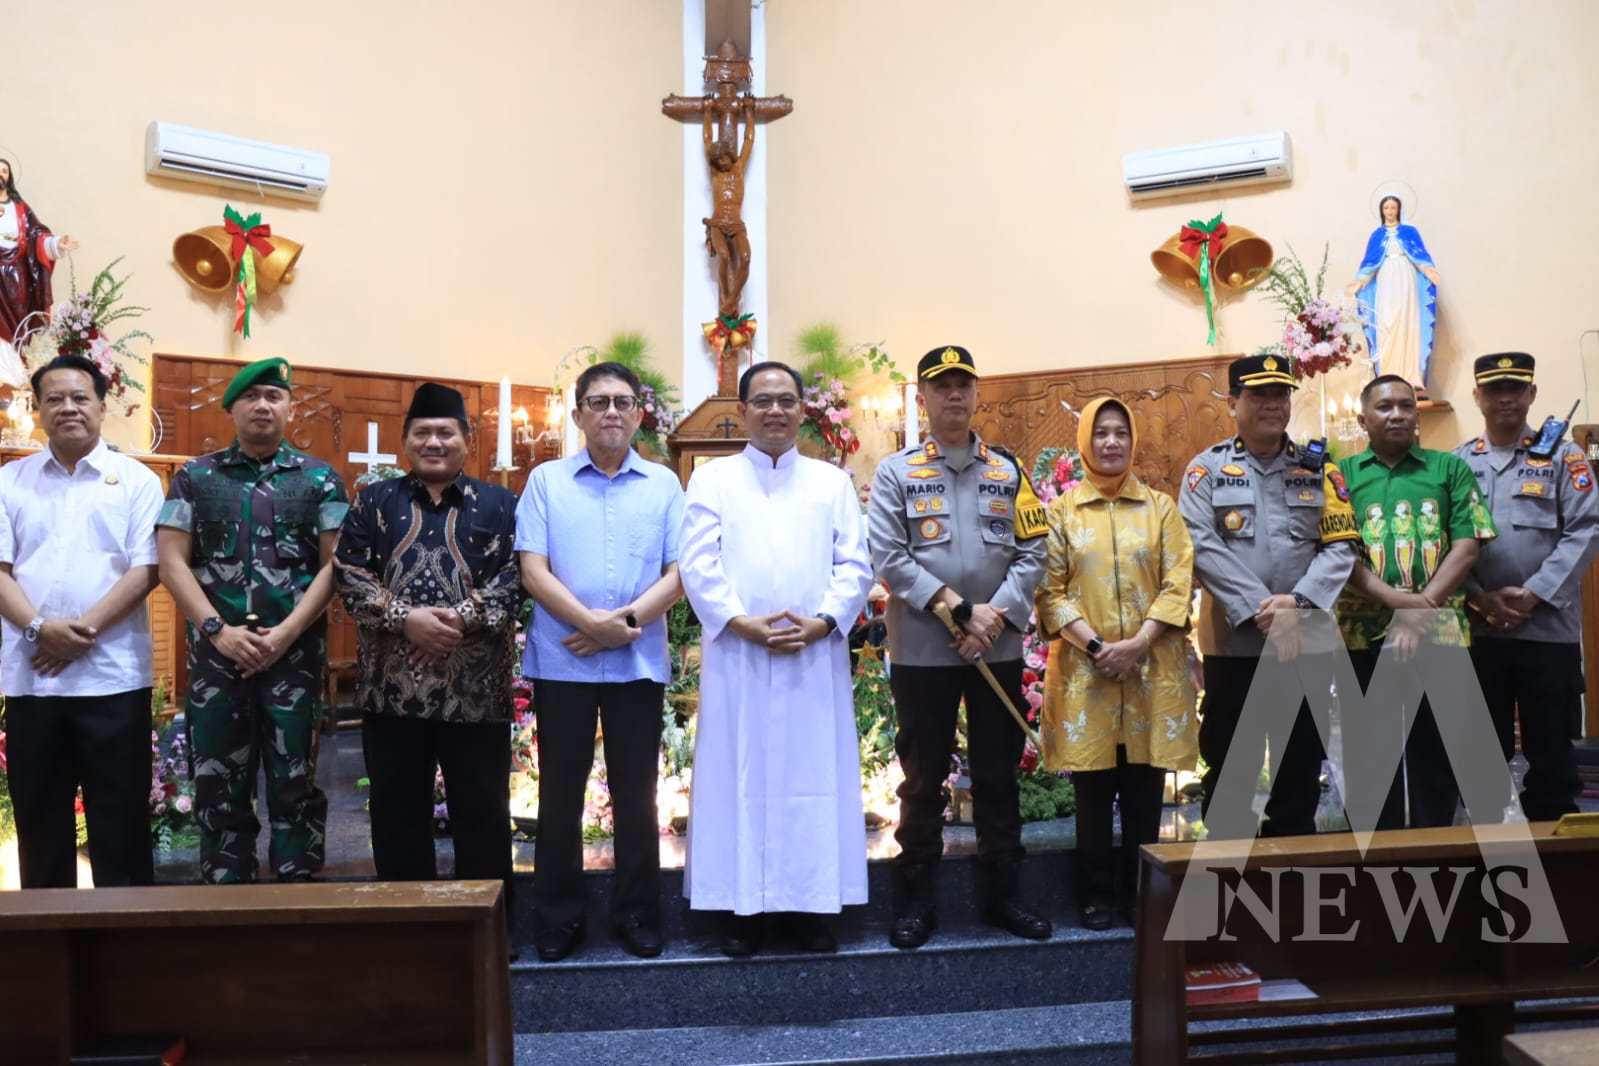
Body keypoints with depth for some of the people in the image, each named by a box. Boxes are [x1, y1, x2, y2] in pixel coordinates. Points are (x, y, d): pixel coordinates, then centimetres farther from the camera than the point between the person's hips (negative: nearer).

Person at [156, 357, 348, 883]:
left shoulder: (319, 479, 5)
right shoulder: (194, 477, 8)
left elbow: (335, 564, -1)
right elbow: (171, 562, 2)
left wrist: (287, 632, -11)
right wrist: (219, 631, -10)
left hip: (295, 652, -1)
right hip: (217, 651, 1)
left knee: (295, 784, 3)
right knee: (219, 787, 7)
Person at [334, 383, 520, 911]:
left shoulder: (499, 504, 6)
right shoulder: (373, 501, 10)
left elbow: (515, 577, -4)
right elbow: (348, 573, 0)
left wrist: (460, 618, -18)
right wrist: (405, 618, -15)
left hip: (475, 688, -1)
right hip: (392, 686, 2)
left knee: (482, 811, 6)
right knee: (398, 813, 11)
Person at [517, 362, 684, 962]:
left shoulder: (664, 485, 7)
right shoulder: (547, 482, 4)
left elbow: (680, 571, 0)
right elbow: (532, 570, -4)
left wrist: (627, 621, -14)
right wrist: (592, 623, -16)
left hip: (640, 662, 1)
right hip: (561, 661, 0)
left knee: (635, 793, 9)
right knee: (560, 792, 8)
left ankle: (637, 914, 22)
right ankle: (558, 918, 21)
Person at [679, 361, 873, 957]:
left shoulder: (832, 482, 13)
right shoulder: (712, 479, 8)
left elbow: (854, 565, 5)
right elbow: (698, 565, -1)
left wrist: (821, 622, -10)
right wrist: (744, 624, -13)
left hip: (816, 656, 2)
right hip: (736, 655, -1)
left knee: (815, 776, 4)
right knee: (738, 775, 2)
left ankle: (812, 901, 14)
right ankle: (740, 905, 11)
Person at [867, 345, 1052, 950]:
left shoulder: (1008, 471, 8)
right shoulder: (895, 473, 0)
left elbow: (1032, 554, 2)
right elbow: (888, 558, -9)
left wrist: (996, 619, -12)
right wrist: (961, 608, -16)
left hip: (1000, 651, 3)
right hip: (921, 652, -2)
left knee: (998, 775, 11)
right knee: (923, 780, 6)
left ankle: (1003, 893, 24)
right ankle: (916, 899, 18)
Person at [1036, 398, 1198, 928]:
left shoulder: (1161, 506, 9)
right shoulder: (1061, 510, 5)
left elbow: (1178, 582, 1)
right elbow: (1050, 589, -1)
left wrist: (1138, 642, -12)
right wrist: (1095, 645, -12)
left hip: (1153, 667, 1)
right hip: (1085, 667, -1)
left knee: (1145, 791, 5)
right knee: (1092, 791, 4)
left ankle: (1140, 893, 18)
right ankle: (1095, 894, 16)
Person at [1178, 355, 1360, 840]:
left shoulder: (1320, 469, 8)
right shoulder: (1207, 468, 1)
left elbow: (1340, 547, 0)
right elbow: (1203, 547, -10)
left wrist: (1297, 603, -16)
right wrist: (1260, 611, -18)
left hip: (1306, 642, 2)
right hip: (1233, 642, -2)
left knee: (1300, 766, 10)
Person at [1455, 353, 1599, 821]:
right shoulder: (1456, 463, 9)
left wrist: (1533, 595, -13)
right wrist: (1481, 597, -10)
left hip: (1548, 626, -2)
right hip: (1477, 628, 2)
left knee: (1551, 750, 3)